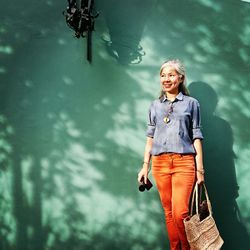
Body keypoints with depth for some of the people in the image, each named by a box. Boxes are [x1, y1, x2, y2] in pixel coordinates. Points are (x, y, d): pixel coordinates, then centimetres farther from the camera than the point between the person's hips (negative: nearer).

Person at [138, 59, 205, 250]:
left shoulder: (191, 103, 7)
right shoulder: (155, 105, 15)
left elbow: (196, 137, 4)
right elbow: (150, 137, 15)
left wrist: (200, 169, -1)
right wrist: (145, 166, 10)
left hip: (184, 162, -3)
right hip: (160, 163, 3)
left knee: (180, 213, -12)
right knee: (169, 213, 5)